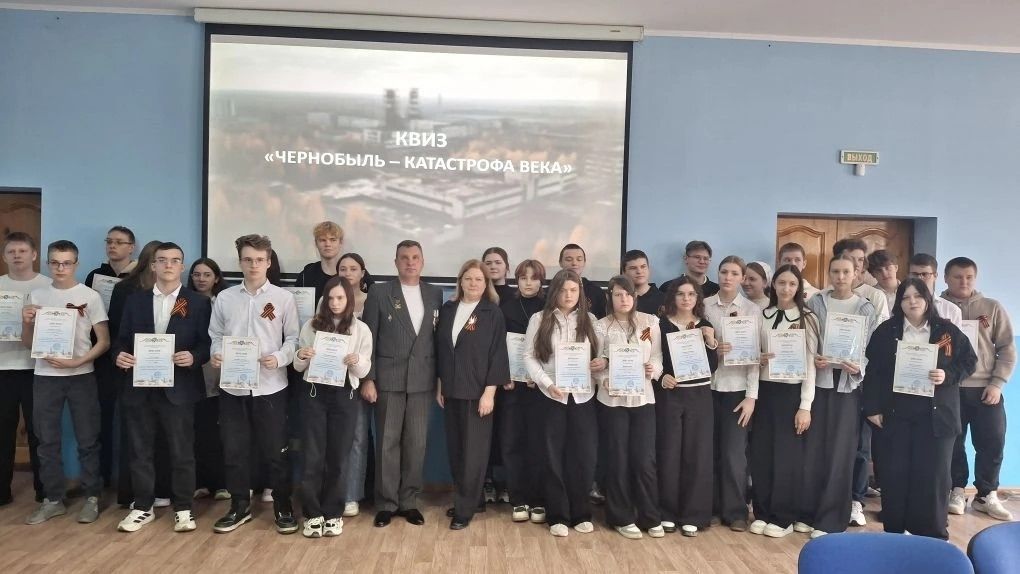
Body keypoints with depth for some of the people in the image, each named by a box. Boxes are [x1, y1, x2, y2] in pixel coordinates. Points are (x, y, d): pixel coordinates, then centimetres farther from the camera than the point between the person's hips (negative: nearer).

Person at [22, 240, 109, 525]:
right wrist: (26, 322, -9)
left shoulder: (89, 296, -4)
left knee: (87, 440, 3)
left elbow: (104, 341, -4)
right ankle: (53, 499, 21)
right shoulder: (36, 296, 6)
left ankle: (92, 497, 14)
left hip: (81, 376, -3)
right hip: (45, 377, 3)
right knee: (47, 441, 9)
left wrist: (77, 361, -17)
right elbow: (27, 343, 11)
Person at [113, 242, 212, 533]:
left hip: (179, 389, -3)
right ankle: (143, 507, 25)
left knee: (182, 452, 4)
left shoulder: (198, 302, 2)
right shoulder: (135, 300, 11)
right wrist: (119, 355, -10)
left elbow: (208, 344, -1)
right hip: (140, 388, 3)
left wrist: (193, 357, -21)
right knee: (140, 451, 11)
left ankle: (183, 508, 17)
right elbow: (122, 340, 11)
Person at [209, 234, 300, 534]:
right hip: (232, 386, 3)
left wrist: (279, 359, -18)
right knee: (233, 450, 10)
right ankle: (239, 506, 27)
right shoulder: (224, 298, 6)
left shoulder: (284, 298, -1)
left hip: (270, 386, -2)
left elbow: (293, 338, 0)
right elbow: (216, 336, 10)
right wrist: (216, 355, -10)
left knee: (275, 451, 5)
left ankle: (283, 507, 21)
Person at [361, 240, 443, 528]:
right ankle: (386, 503, 16)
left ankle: (409, 501, 19)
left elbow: (438, 337, 8)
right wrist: (367, 378, -7)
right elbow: (369, 338, -2)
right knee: (387, 443, 4)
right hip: (388, 379, -2)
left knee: (416, 444, 6)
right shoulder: (379, 293, -1)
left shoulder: (435, 294, 8)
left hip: (422, 380, 2)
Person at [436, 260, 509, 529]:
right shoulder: (448, 309, 7)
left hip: (478, 391, -4)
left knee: (473, 451, 1)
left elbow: (498, 354, -8)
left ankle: (465, 508, 9)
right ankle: (463, 499, 24)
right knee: (455, 449, 10)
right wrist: (440, 385, 9)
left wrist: (489, 392, -13)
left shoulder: (493, 313, -5)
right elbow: (440, 349, 11)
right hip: (452, 390, 4)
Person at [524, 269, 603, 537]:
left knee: (585, 456, 3)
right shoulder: (540, 319, 1)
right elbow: (529, 357, -1)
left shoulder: (589, 320, 9)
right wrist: (547, 383, -14)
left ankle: (581, 514, 20)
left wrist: (601, 364, -9)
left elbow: (600, 355, 14)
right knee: (555, 456, 5)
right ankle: (557, 516, 16)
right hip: (552, 396, -2)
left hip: (583, 396, 2)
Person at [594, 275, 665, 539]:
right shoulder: (602, 326, 0)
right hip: (614, 398, -1)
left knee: (645, 458, 0)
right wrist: (605, 380, -20)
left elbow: (658, 357, 3)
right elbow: (597, 362, -2)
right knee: (619, 458, 6)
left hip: (643, 396, 1)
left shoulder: (650, 322, 3)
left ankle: (651, 517, 17)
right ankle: (622, 518, 18)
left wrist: (653, 370, -17)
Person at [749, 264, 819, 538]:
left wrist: (805, 406, -10)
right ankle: (762, 513, 20)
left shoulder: (807, 318, -3)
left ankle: (783, 518, 16)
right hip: (765, 391, 3)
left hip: (792, 393, -3)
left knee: (787, 455, 3)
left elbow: (810, 363, -6)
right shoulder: (762, 316, 7)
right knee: (761, 454, 6)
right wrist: (759, 360, -12)